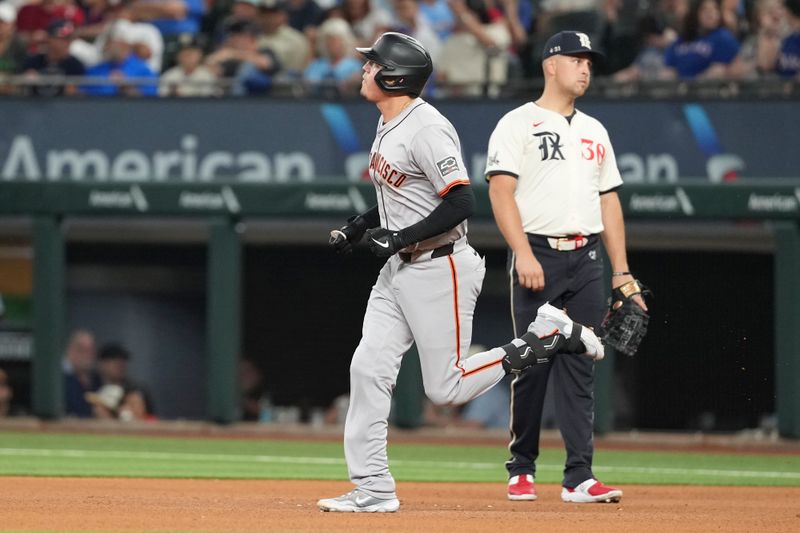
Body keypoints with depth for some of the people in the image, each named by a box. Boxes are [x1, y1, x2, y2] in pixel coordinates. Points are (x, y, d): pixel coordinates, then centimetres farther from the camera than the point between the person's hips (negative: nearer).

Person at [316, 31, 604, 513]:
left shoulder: (427, 128, -19)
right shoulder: (389, 123, 11)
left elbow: (461, 202, -25)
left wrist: (402, 238, -23)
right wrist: (360, 226, 11)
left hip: (440, 269, -9)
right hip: (399, 270, 9)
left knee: (446, 388, -6)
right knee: (368, 370, -1)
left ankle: (551, 336, 8)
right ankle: (373, 489, 1)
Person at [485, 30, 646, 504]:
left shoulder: (595, 132, 19)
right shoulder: (519, 124, 0)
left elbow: (609, 200, 19)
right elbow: (501, 191, -9)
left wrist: (621, 270, 12)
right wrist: (523, 253, -20)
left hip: (586, 260, 5)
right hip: (538, 255, -5)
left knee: (579, 370, -1)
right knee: (533, 366, -2)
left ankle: (579, 478, -6)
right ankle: (522, 469, 10)